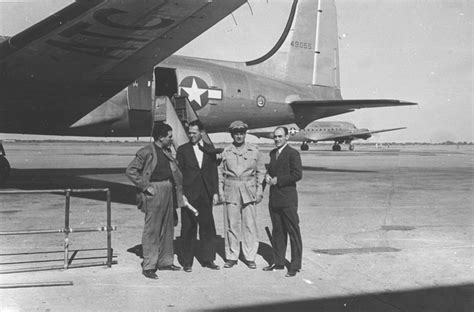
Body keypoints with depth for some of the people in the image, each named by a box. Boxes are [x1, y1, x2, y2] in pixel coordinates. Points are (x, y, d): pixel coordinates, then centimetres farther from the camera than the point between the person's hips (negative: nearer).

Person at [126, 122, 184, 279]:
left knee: (167, 228, 13)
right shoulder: (146, 152, -10)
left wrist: (177, 190, 10)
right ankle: (148, 266, 2)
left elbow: (175, 172, 22)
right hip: (154, 191, -8)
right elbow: (130, 171, -14)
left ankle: (165, 261, 25)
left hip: (169, 190, 8)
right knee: (152, 229, -4)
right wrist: (145, 187, -14)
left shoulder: (167, 152, 14)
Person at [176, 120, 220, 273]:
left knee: (207, 226, 5)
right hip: (189, 194, -2)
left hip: (206, 194, 2)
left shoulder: (209, 149, 10)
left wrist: (215, 192, 4)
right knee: (188, 228, 3)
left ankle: (208, 259, 16)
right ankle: (187, 261, 12)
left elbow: (214, 172, 11)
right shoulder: (183, 150, 2)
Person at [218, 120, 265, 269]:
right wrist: (221, 191, 4)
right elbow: (221, 172, 11)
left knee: (250, 224, 0)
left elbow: (260, 172, 9)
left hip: (249, 190, 0)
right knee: (231, 224, 2)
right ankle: (231, 257, 13)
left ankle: (250, 257, 10)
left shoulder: (254, 150, 5)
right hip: (231, 190, 0)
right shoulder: (226, 151, 6)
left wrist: (259, 190, 3)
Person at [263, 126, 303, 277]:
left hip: (288, 200, -7)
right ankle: (278, 262, 24)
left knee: (293, 232, 0)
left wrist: (277, 180, -14)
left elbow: (297, 174, -16)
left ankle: (295, 265, 7)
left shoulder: (293, 153, -9)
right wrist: (267, 175, 3)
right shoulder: (273, 153, 15)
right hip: (274, 199, 8)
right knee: (277, 231, 14)